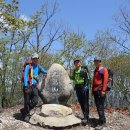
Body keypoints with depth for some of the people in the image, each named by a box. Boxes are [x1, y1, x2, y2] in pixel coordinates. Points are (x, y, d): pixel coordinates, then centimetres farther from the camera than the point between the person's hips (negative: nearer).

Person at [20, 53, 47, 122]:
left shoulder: (39, 67, 13)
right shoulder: (28, 66, -3)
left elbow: (46, 72, 27)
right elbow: (25, 76, -11)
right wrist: (26, 86, -19)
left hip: (34, 86, 5)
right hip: (28, 86, -5)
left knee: (35, 101, -3)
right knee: (27, 102, 0)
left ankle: (24, 111, 18)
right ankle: (26, 115, 16)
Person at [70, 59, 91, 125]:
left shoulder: (83, 70, -6)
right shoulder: (74, 71, 11)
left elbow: (88, 78, -9)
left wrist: (86, 86, -19)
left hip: (83, 87, -6)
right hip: (77, 87, 6)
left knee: (85, 102, -8)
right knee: (81, 102, 8)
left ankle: (86, 117, -9)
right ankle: (85, 116, 18)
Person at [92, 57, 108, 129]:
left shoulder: (104, 69, -4)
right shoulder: (95, 70, 19)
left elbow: (105, 80, -12)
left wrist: (103, 90, -19)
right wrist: (92, 89, 17)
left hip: (100, 90, -8)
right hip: (95, 90, 8)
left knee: (100, 106, -9)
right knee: (98, 106, 10)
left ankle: (101, 122, -4)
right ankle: (103, 120, 20)